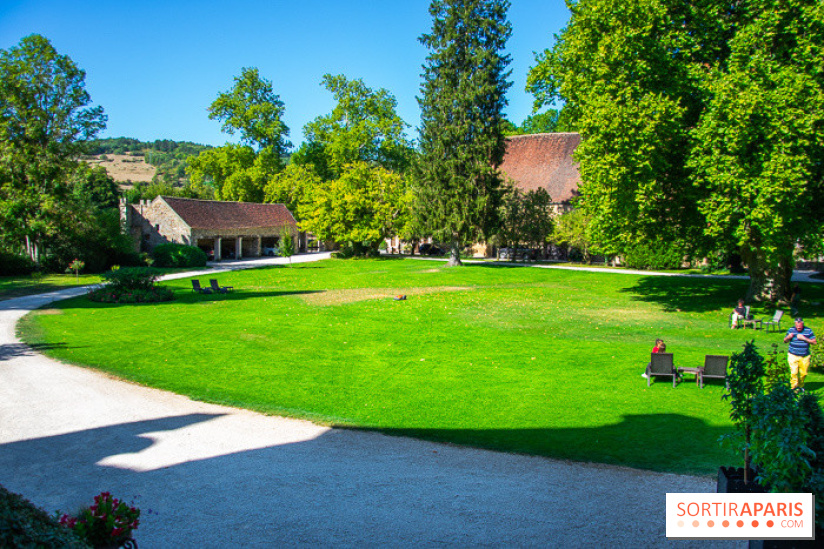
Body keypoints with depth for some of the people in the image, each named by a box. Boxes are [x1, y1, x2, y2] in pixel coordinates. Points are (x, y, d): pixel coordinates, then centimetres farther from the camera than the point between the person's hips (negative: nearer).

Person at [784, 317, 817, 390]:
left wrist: (804, 338, -17)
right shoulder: (791, 330, 1)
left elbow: (814, 342, -4)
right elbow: (785, 341, 9)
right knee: (794, 373, -14)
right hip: (793, 356, -1)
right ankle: (794, 387, -9)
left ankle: (800, 386, 30)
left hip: (805, 357, 1)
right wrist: (788, 337, -14)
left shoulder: (808, 331, -1)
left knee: (803, 373, 8)